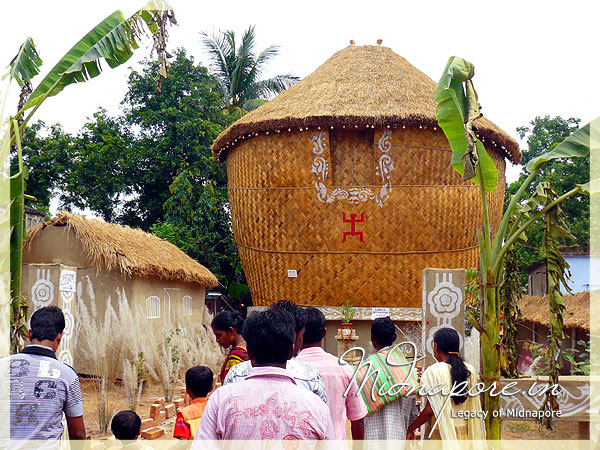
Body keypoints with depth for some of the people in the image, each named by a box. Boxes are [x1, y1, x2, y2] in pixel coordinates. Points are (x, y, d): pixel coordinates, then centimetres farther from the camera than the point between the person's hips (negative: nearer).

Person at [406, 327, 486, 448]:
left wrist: (411, 429, -6)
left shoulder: (433, 371, -13)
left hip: (439, 433, -5)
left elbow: (430, 410, -16)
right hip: (464, 433, 5)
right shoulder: (470, 370, 3)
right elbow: (474, 409, 7)